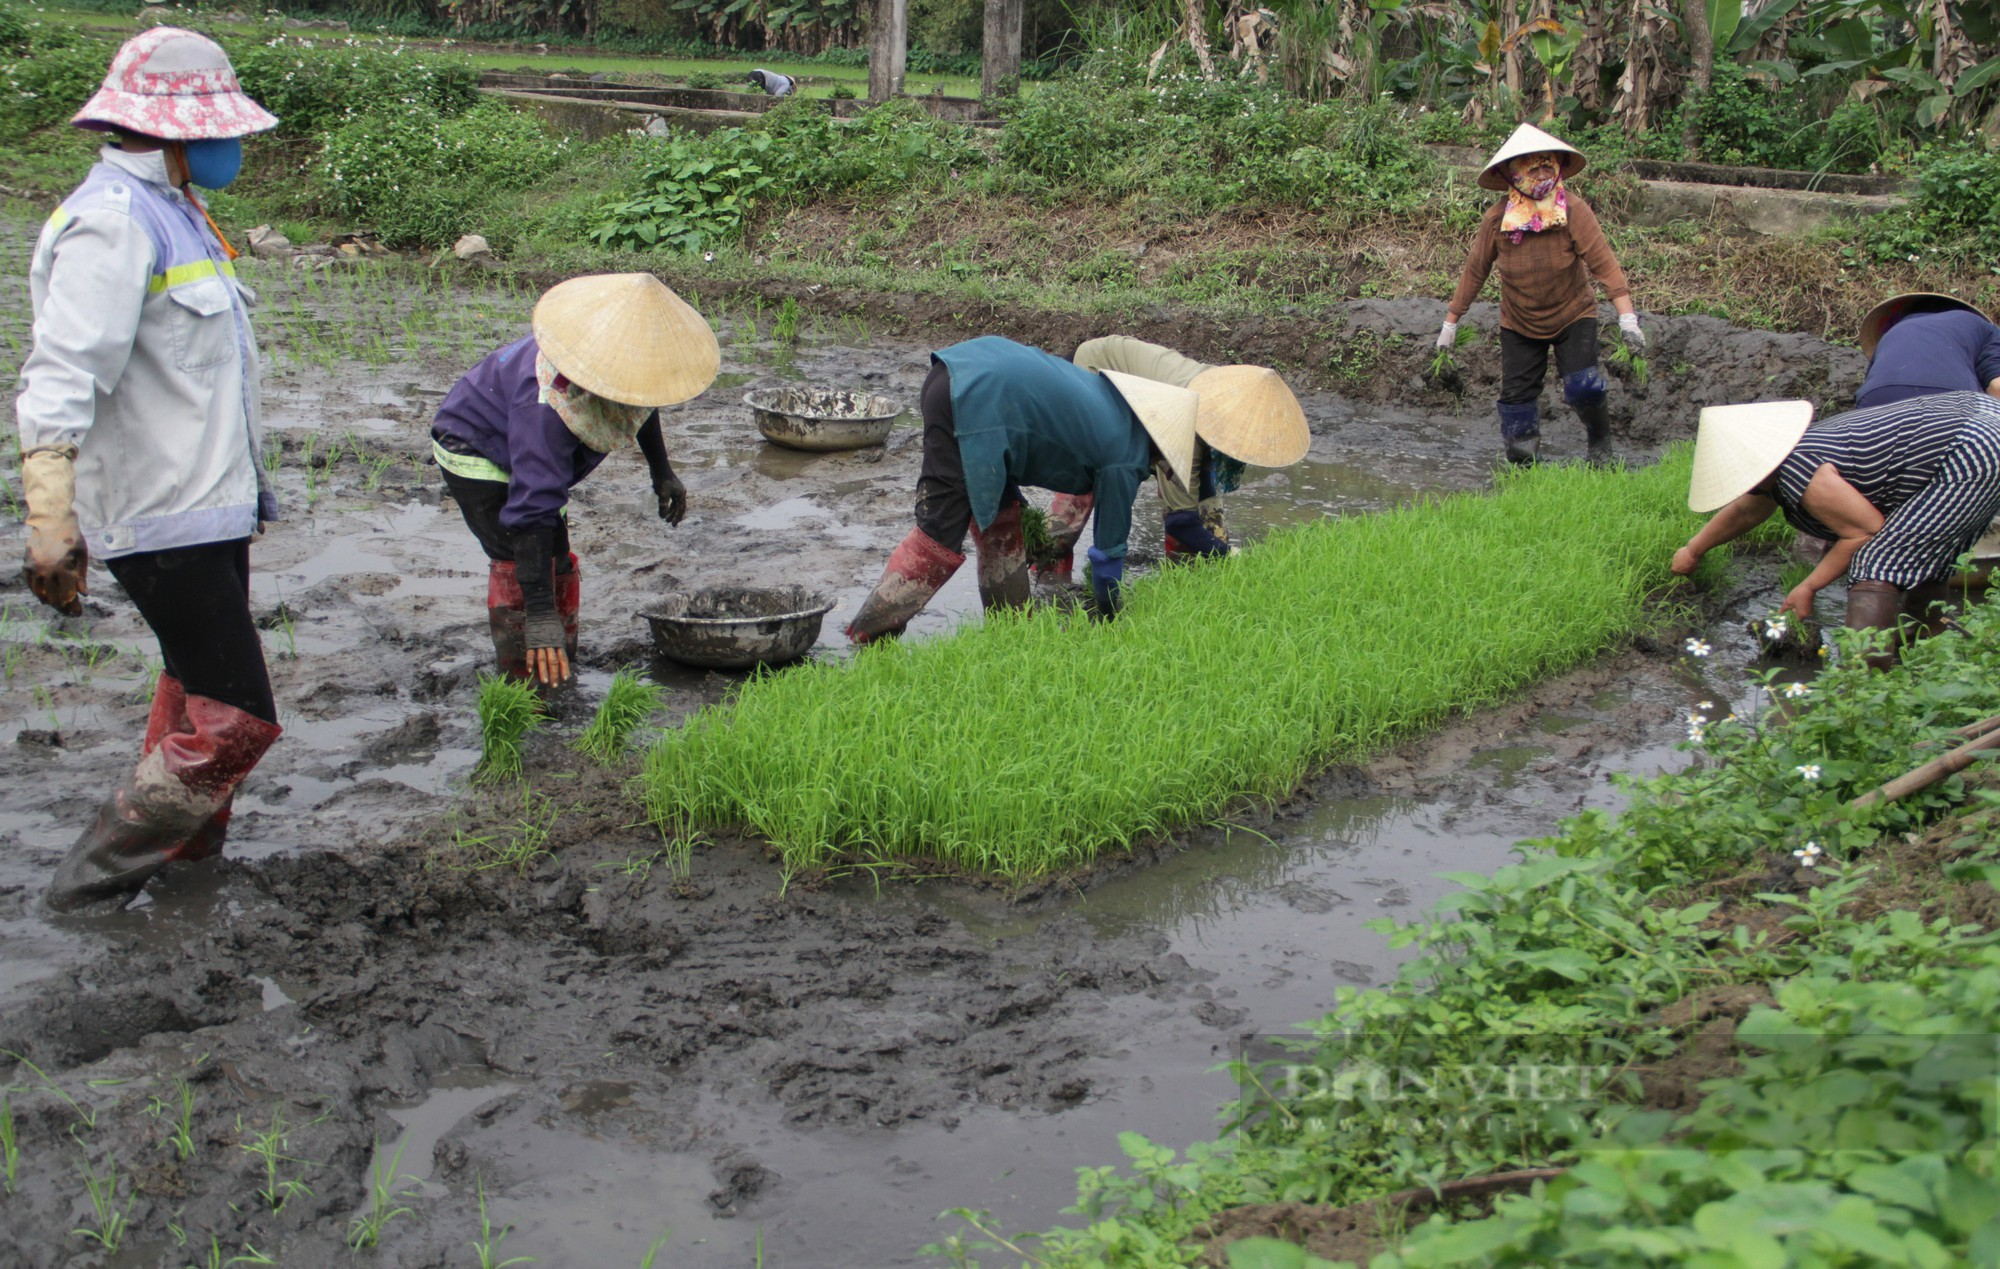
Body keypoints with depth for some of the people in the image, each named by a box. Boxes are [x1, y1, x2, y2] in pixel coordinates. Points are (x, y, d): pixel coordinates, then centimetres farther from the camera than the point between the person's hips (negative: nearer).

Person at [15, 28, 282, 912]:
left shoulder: (169, 209, 14)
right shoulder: (112, 222, -19)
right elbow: (61, 379, -27)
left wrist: (243, 484, 28)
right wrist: (51, 522, -34)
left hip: (208, 506, 11)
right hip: (161, 518, -11)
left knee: (197, 689, 21)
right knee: (235, 718, -9)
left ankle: (182, 849, 37)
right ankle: (94, 879, 3)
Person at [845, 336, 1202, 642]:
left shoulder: (1110, 395, 21)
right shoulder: (1125, 460, 0)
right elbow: (1109, 547, 9)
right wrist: (1108, 618, 22)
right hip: (974, 405, -10)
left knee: (1001, 520, 18)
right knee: (941, 537, -5)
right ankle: (869, 639, -3)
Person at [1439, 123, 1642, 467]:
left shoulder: (1573, 211, -16)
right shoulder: (1496, 219, -10)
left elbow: (1603, 262, -19)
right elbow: (1474, 271, 0)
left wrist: (1626, 316, -26)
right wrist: (1451, 323, 4)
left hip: (1573, 316, -2)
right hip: (1518, 324, 2)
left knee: (1582, 387, -16)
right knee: (1516, 396, 2)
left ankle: (1600, 438, 15)